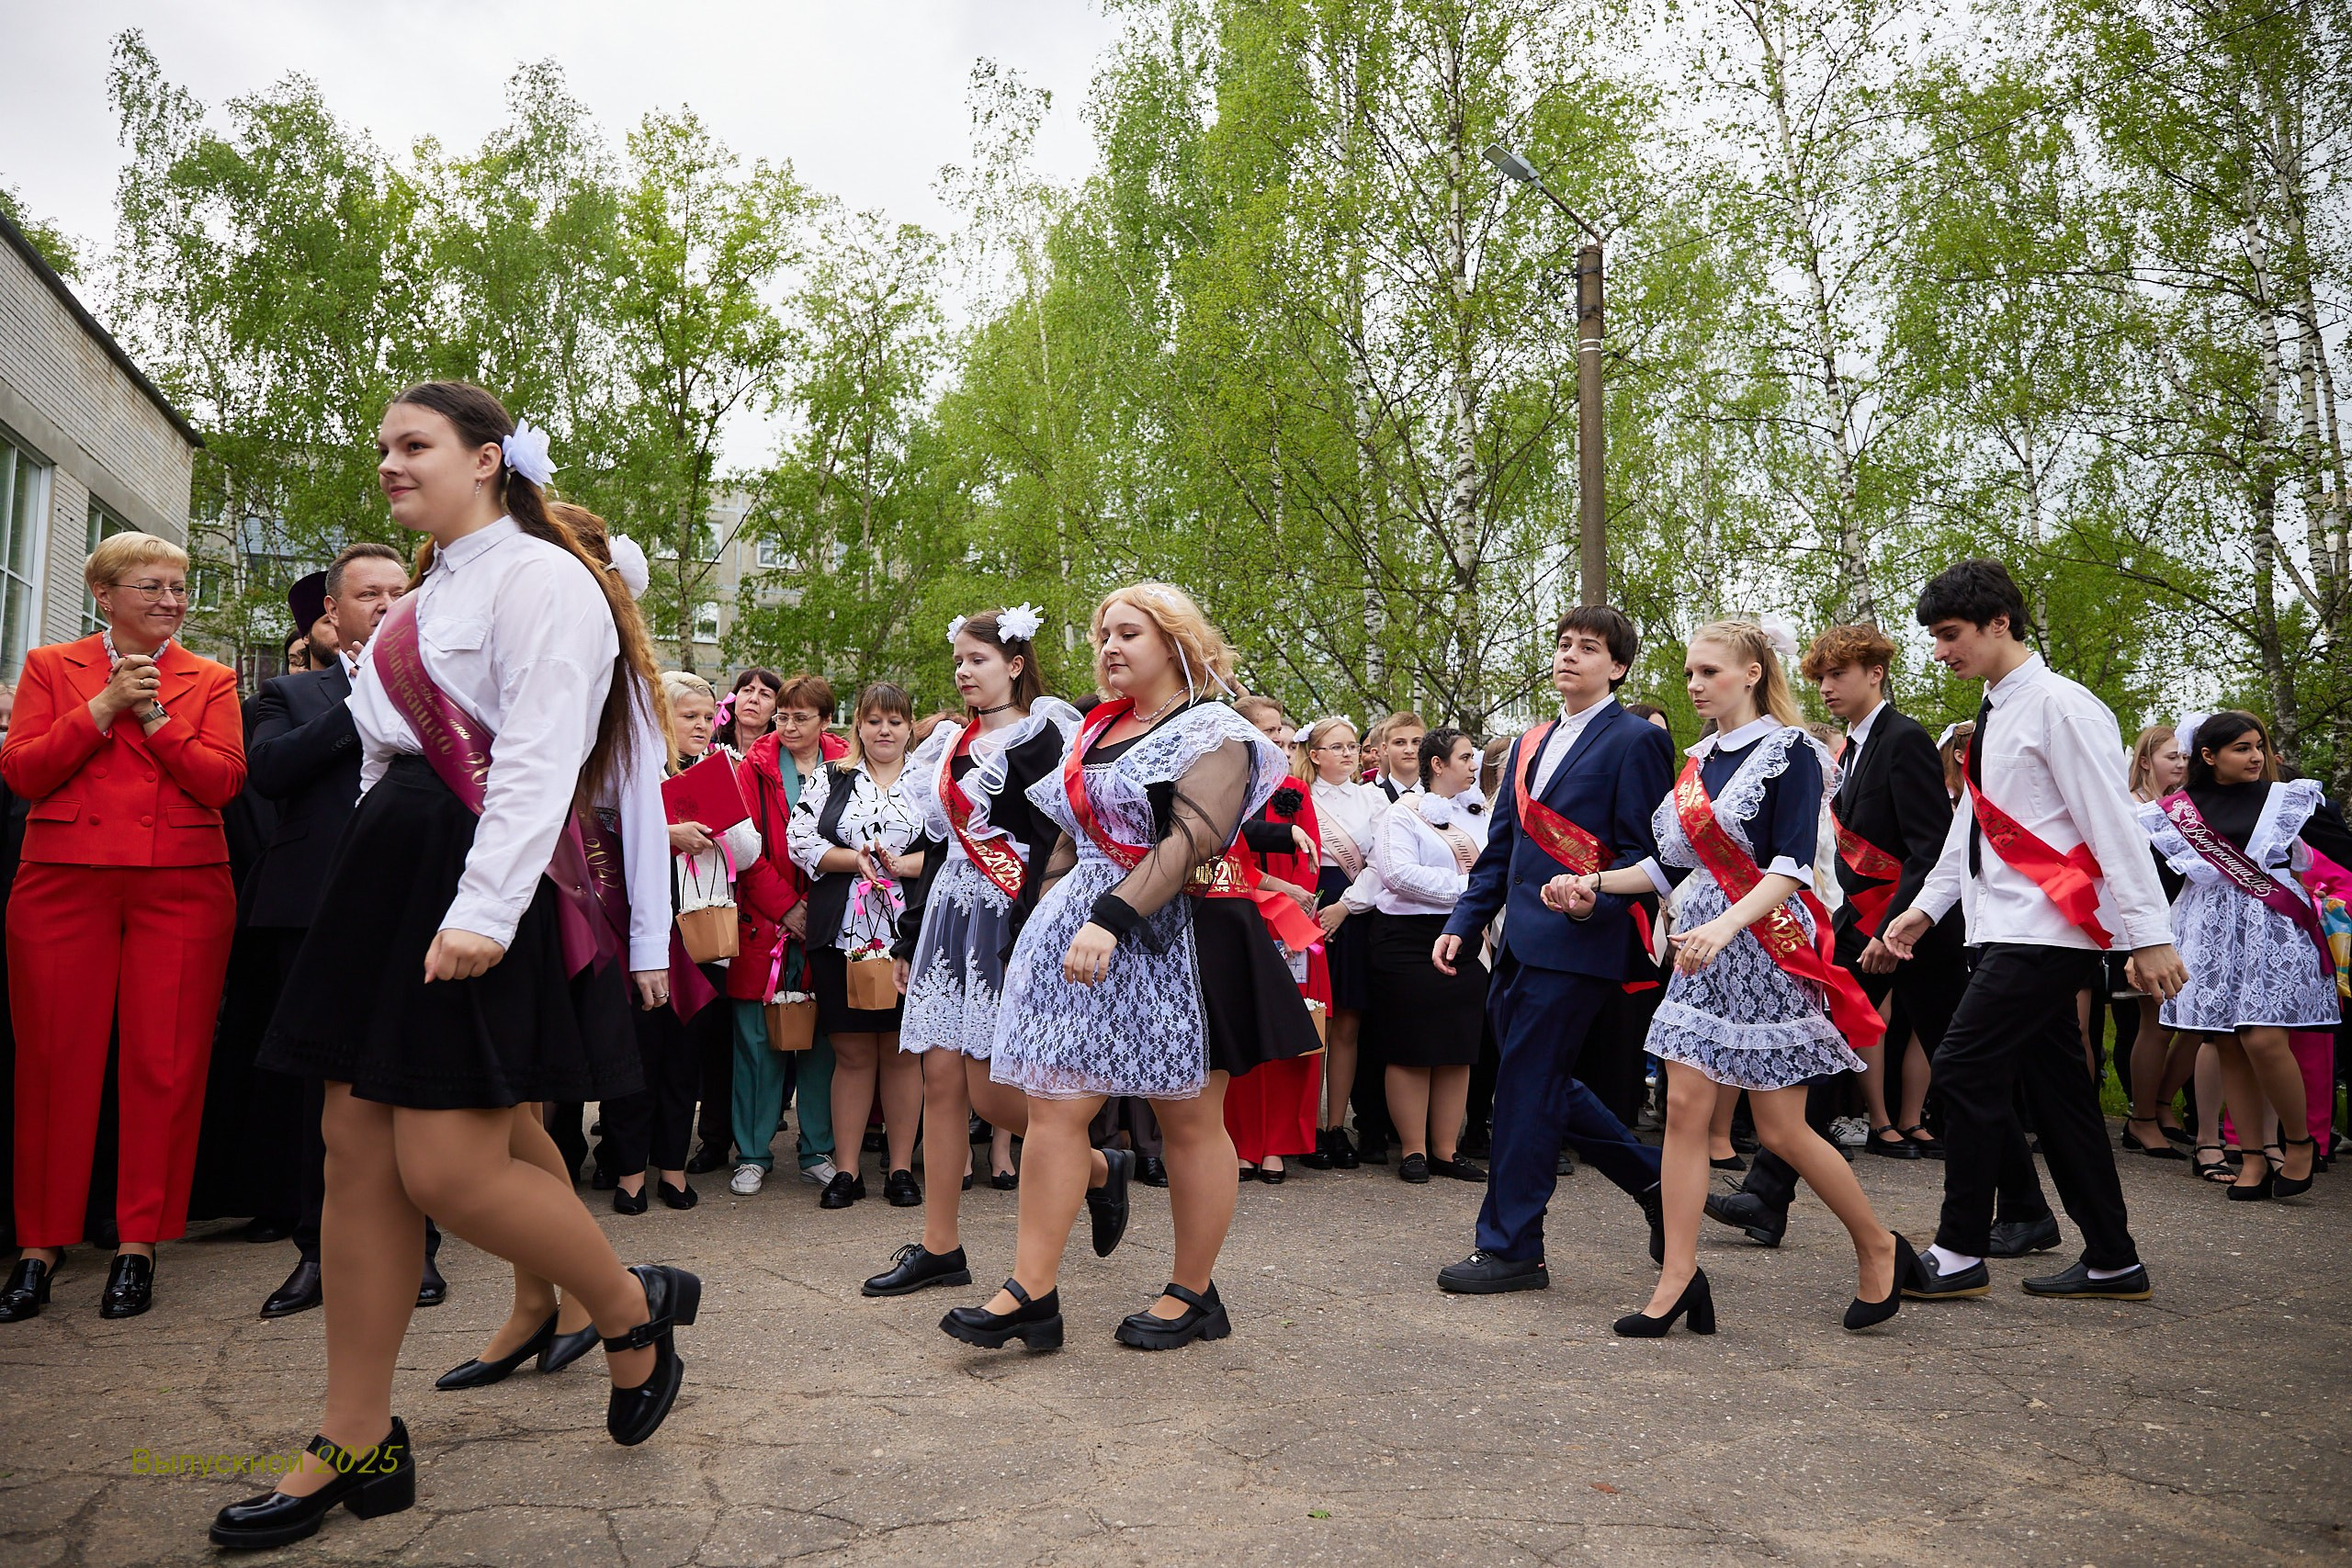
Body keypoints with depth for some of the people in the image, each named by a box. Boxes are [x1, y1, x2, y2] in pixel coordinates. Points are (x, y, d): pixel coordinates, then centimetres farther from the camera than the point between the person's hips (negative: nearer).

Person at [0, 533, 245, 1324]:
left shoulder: (211, 681, 11)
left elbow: (223, 781, -1)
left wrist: (153, 715, -10)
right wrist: (103, 707, -7)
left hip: (180, 887, 0)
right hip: (65, 881, 0)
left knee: (164, 1064, -2)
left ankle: (138, 1245, 7)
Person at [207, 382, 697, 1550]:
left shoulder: (537, 578, -6)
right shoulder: (428, 595, 23)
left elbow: (538, 755, -17)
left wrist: (482, 909, -25)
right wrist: (377, 876, 17)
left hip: (477, 881, -9)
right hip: (390, 871, 9)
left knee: (446, 1167, -11)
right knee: (357, 1148, 5)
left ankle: (633, 1309, 13)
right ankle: (357, 1443, 13)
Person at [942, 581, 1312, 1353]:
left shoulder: (1212, 734, -6)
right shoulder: (1099, 730, 17)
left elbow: (1191, 839, -20)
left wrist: (1110, 919, -29)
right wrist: (1049, 923, 19)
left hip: (1175, 941, -7)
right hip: (1081, 936, 7)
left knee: (1189, 1121, 3)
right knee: (1052, 1108, -2)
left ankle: (1194, 1293, 17)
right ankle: (1030, 1292, 2)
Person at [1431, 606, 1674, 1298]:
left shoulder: (1634, 740, -4)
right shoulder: (1530, 746, 19)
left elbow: (1645, 851, -8)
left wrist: (1593, 898, -23)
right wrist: (1463, 923, 12)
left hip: (1576, 943, -8)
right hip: (1520, 943, 8)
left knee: (1527, 1087, -4)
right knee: (1545, 1086, 13)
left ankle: (1510, 1247, 8)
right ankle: (1654, 1180, 32)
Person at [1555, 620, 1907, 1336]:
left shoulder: (1790, 751, -8)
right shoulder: (1700, 760, 12)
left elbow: (1793, 867, -19)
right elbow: (1672, 864, 15)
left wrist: (1727, 924, -32)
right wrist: (1596, 883, 2)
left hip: (1765, 948, -6)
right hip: (1702, 943, 7)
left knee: (1781, 1128, 0)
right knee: (1684, 1107, -1)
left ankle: (1879, 1249, 23)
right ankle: (1678, 1282, 5)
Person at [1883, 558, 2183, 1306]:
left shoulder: (2061, 707, -12)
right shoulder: (1996, 714, 16)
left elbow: (2113, 825, -15)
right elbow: (1973, 821, 22)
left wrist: (2149, 934, -17)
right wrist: (1926, 907, 18)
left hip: (2046, 931, -9)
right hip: (2008, 930, 9)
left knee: (1966, 1070, -9)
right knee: (2055, 1087, 11)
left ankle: (1960, 1255, 1)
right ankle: (2112, 1260, 20)